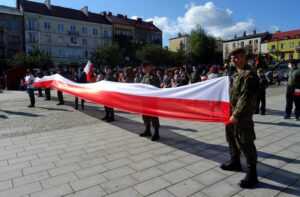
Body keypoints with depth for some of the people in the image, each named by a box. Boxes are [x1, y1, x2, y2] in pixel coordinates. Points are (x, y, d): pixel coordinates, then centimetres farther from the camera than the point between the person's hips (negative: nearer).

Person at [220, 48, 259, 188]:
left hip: (242, 116, -10)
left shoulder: (249, 75, -17)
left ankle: (252, 174, 11)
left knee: (245, 143, -2)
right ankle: (235, 162, 40)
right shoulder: (236, 73, 13)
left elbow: (246, 98, -23)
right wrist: (231, 112, 23)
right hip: (232, 112, 10)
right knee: (231, 138, 21)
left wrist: (236, 114, -24)